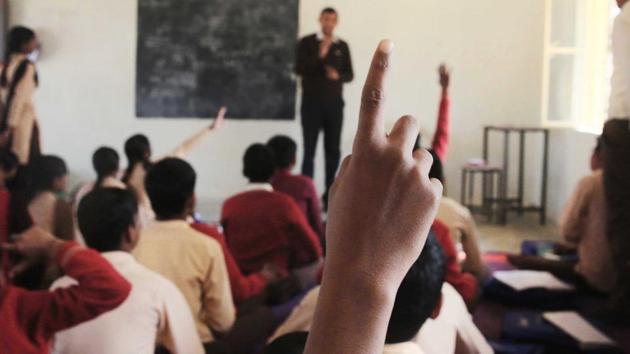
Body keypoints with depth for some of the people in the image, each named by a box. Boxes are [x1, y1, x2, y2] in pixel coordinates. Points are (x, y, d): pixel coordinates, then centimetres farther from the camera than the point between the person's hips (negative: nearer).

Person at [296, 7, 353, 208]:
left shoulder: (342, 46, 9)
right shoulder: (307, 42, 1)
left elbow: (350, 75, 9)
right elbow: (299, 69, -8)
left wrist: (338, 76, -13)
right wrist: (319, 55, -19)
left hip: (334, 103, 3)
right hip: (312, 102, -2)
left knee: (333, 150, 2)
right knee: (309, 149, -2)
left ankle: (330, 196, 8)